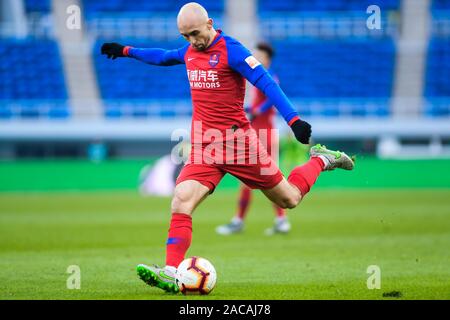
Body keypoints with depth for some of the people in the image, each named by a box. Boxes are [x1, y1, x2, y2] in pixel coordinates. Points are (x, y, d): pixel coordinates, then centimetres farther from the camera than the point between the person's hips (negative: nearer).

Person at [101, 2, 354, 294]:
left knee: (289, 200, 8)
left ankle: (321, 160, 36)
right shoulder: (189, 51, 9)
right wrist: (126, 51, 36)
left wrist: (293, 120, -30)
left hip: (236, 140, -5)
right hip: (204, 147, 5)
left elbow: (266, 82, -20)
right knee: (181, 202, -16)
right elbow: (162, 57, 32)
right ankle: (171, 275, -21)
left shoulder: (230, 49, -13)